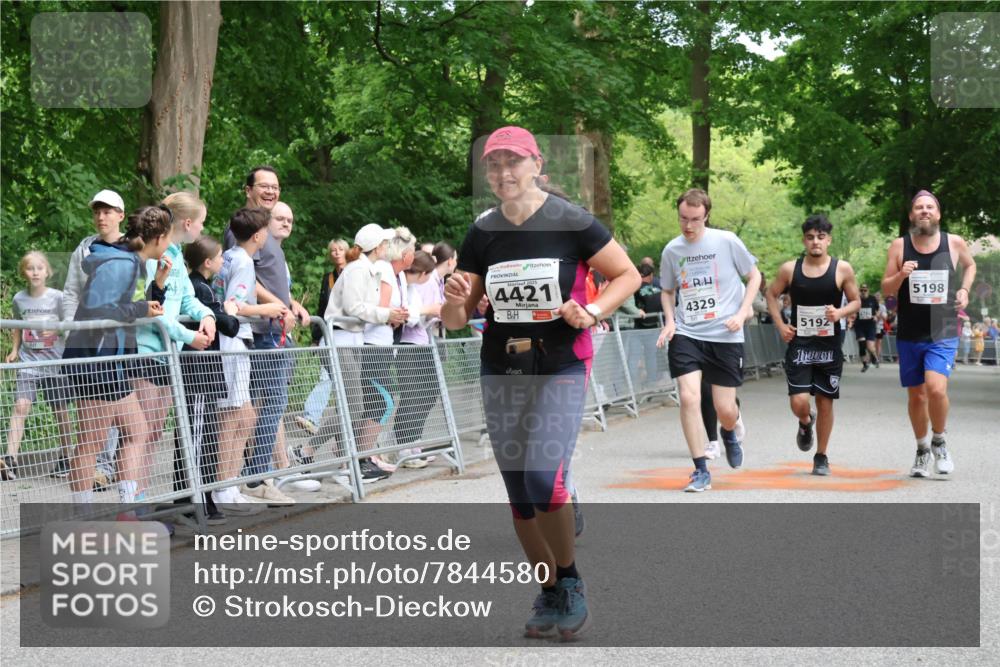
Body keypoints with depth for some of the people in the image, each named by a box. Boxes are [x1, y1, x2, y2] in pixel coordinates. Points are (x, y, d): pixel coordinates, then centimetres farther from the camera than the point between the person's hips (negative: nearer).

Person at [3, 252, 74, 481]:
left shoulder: (58, 297, -5)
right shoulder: (19, 299, 3)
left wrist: (55, 329, -18)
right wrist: (14, 350, 8)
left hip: (55, 362, -1)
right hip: (28, 362, 1)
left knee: (61, 413, 8)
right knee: (20, 405, -16)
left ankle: (66, 459, 25)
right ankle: (10, 460, -23)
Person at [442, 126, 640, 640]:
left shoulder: (572, 223, -9)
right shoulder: (482, 233, 1)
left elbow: (628, 275, 0)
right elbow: (456, 320, 6)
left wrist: (594, 312, -16)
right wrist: (456, 300, -17)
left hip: (561, 370, -4)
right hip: (500, 373, 4)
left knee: (543, 479, -20)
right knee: (519, 494, 7)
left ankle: (571, 581, 4)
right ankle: (551, 594, 25)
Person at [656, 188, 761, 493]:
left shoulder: (727, 241, -7)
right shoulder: (672, 250, 2)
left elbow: (754, 276, 5)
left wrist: (742, 313, -7)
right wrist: (669, 321, 1)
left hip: (725, 336, -2)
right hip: (686, 334, 2)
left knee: (725, 409, 2)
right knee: (689, 397, -15)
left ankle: (729, 432, 42)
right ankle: (701, 470, -4)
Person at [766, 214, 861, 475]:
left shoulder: (842, 269, -4)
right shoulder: (790, 269, -2)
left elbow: (856, 301, 5)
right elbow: (772, 294, 12)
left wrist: (841, 312, -16)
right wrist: (780, 325, 1)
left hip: (830, 345, 0)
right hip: (799, 343, 0)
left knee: (825, 402, 5)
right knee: (799, 402, -9)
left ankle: (821, 456, 21)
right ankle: (806, 423, 29)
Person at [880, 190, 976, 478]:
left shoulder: (954, 243, 0)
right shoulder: (899, 246, -1)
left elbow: (970, 265, 22)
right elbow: (886, 289, 2)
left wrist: (964, 289, 4)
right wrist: (901, 275, -18)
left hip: (942, 335, -1)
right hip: (909, 335, 2)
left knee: (936, 388, -21)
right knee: (916, 395, 9)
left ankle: (939, 442, 5)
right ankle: (922, 451, 30)